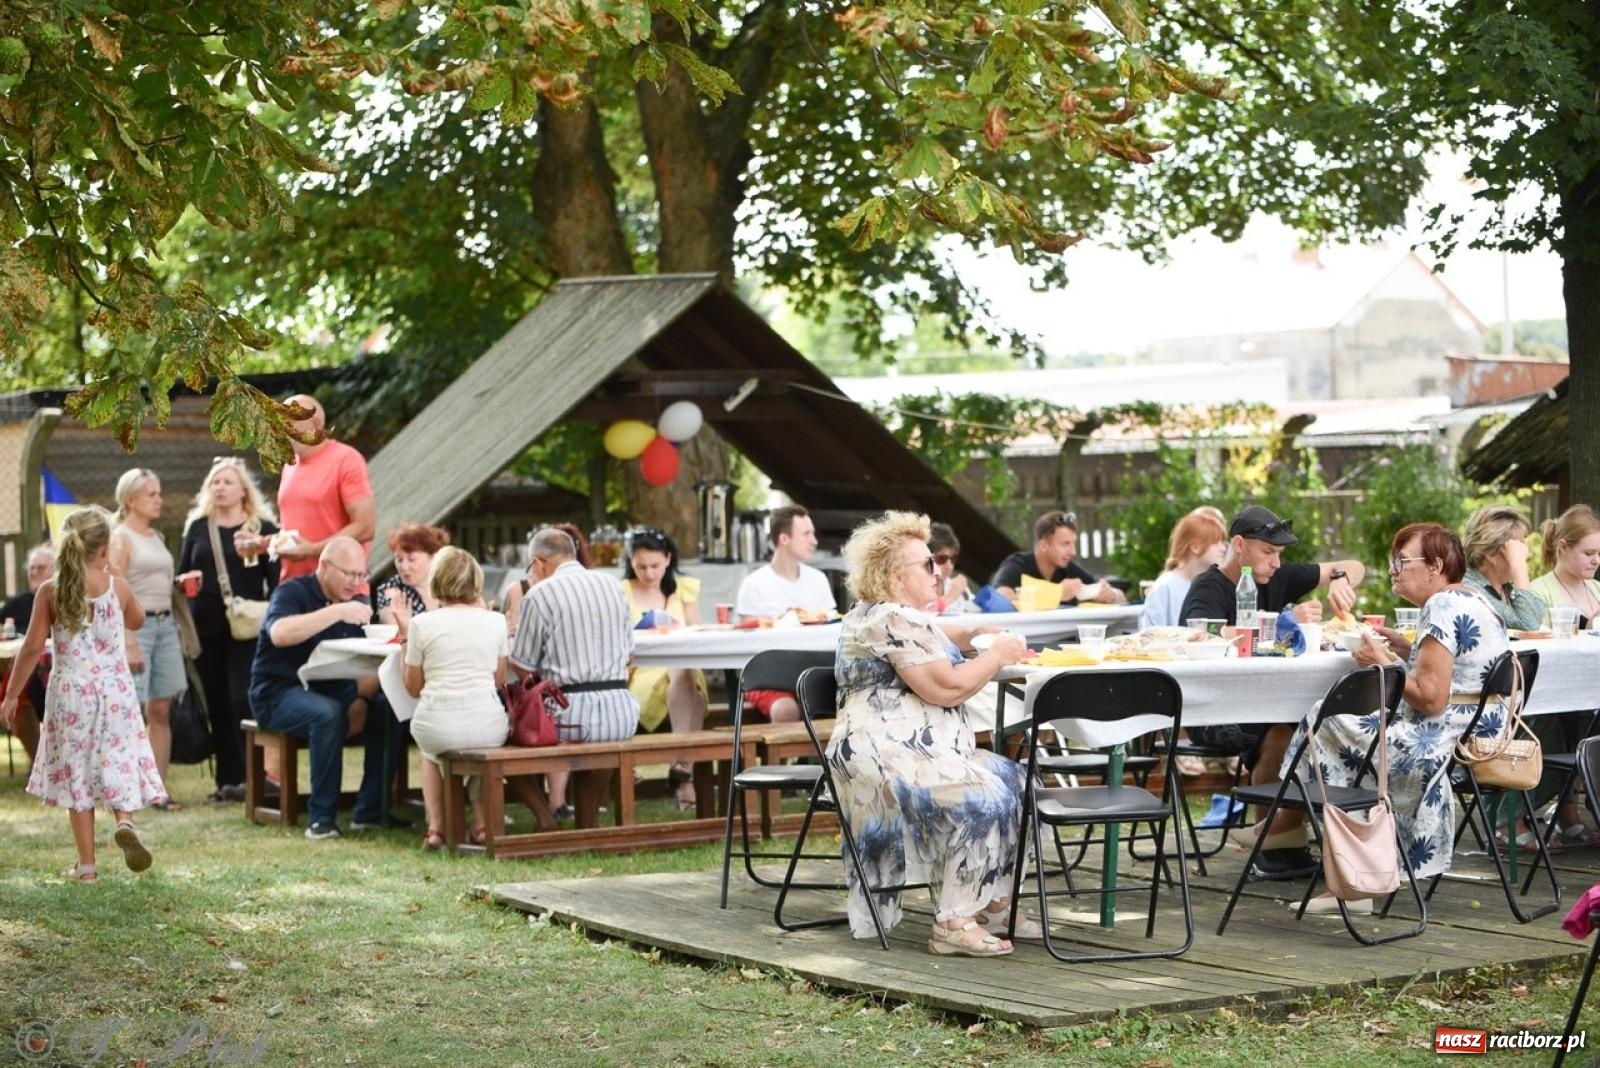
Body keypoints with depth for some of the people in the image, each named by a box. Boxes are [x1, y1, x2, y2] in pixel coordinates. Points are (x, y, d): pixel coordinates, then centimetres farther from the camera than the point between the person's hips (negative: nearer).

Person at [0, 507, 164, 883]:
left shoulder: (50, 591, -6)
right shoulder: (118, 586, -3)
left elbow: (32, 647, -5)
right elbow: (136, 622, 18)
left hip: (70, 693, 0)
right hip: (114, 692, 0)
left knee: (76, 772, 8)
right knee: (118, 761, 12)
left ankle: (87, 865, 10)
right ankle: (125, 820, -20)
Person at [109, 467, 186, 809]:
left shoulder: (157, 537, 17)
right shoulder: (120, 537, -6)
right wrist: (129, 645, -18)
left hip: (165, 624, 8)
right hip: (136, 625, -8)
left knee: (161, 711, 6)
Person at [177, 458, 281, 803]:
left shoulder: (262, 528, 2)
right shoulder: (198, 527, 12)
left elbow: (275, 579, 1)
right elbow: (181, 573, 17)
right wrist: (186, 580, -6)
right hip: (205, 626, 4)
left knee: (243, 700, -12)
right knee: (217, 704, 5)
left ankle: (251, 775, -7)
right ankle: (227, 779, 11)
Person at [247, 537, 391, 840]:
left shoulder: (355, 601, 12)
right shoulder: (292, 593, -9)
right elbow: (279, 633, -31)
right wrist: (337, 612, -35)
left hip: (332, 690, 6)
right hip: (279, 693, -6)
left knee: (384, 712, -20)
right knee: (328, 713, -36)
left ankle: (370, 811, -14)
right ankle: (321, 817, -28)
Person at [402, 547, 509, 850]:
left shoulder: (422, 624, -2)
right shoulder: (494, 621, 4)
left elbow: (413, 687, 8)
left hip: (437, 725, -1)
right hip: (488, 726, 1)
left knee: (431, 751, 36)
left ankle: (435, 827, 26)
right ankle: (483, 823, 29)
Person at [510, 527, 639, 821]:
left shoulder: (540, 595, -5)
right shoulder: (612, 585, 11)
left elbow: (522, 667, 0)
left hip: (573, 715, -5)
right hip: (622, 715, 6)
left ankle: (556, 803, 19)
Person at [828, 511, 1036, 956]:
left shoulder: (874, 615, 20)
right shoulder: (893, 620, -15)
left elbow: (928, 641, 40)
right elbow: (946, 687, -21)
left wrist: (971, 635, 21)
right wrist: (998, 655, -6)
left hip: (896, 752, 12)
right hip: (886, 759, -12)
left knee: (1009, 779, 12)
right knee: (984, 797, -24)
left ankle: (991, 906, 10)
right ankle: (954, 924, -23)